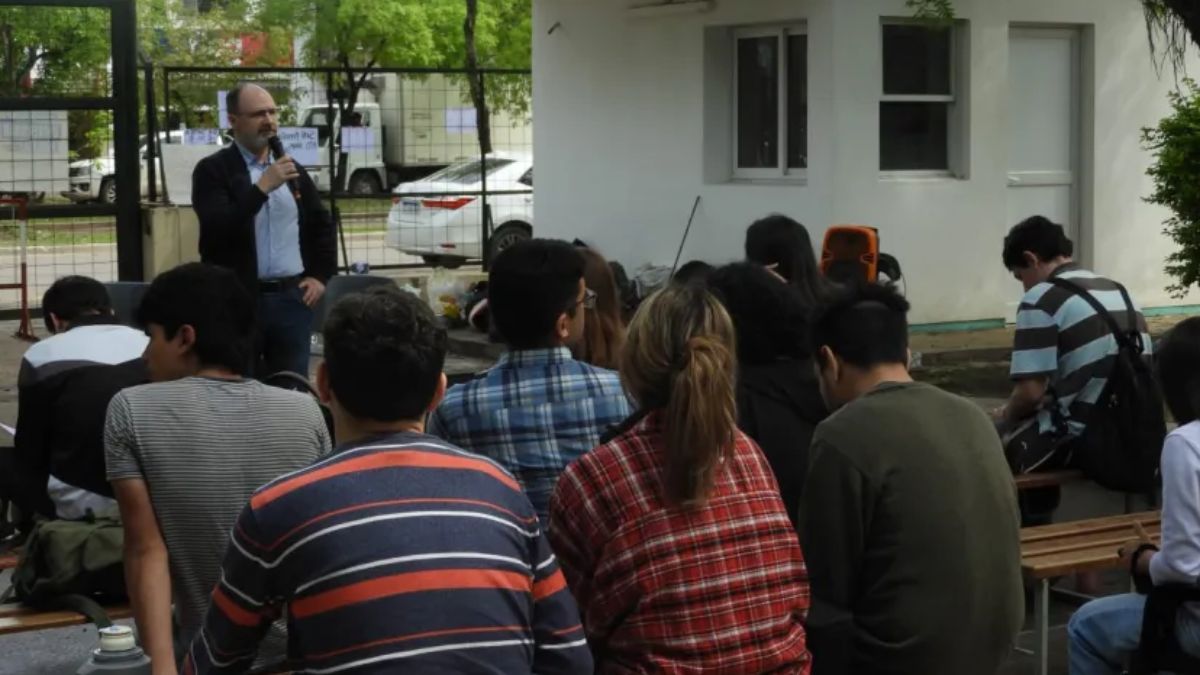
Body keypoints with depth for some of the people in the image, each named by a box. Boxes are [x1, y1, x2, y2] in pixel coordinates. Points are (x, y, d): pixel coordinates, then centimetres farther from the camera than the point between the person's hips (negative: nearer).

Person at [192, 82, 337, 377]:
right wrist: (262, 187, -21)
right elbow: (218, 229, -18)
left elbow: (322, 224, 24)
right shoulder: (213, 170, -3)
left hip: (292, 298, 5)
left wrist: (320, 276, 14)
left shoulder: (292, 168, 14)